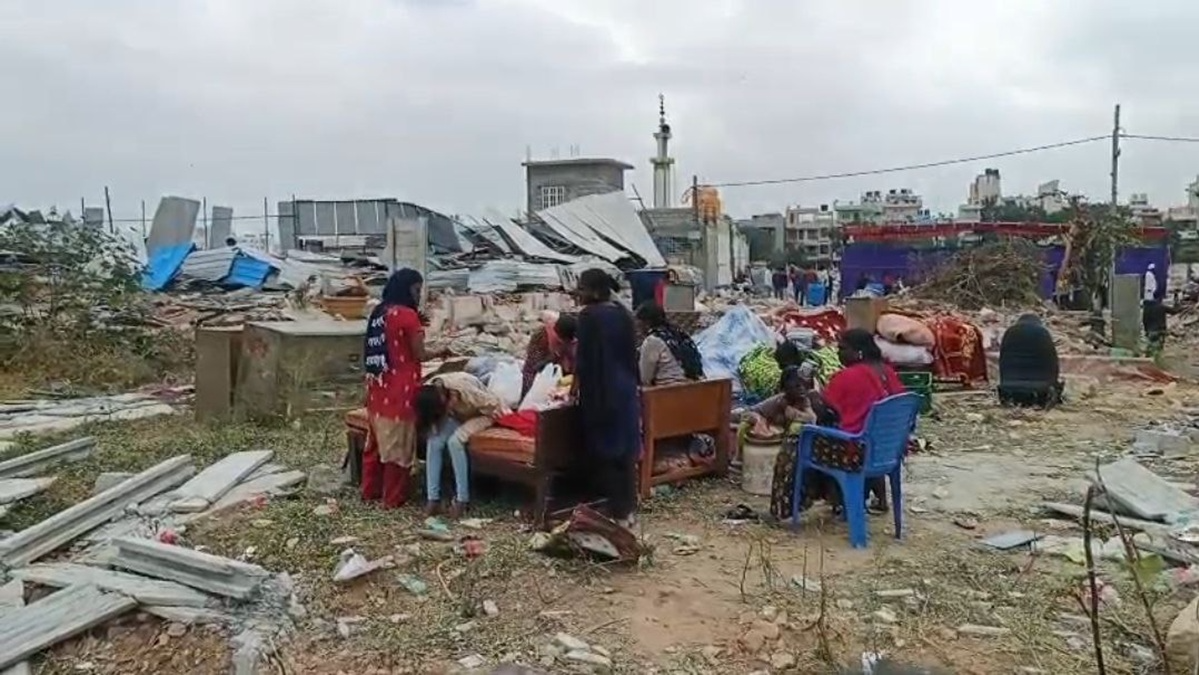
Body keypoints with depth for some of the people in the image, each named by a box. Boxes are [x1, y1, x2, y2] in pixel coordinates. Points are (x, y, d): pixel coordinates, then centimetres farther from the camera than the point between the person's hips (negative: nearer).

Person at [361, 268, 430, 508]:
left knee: (376, 441, 17)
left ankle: (370, 491, 27)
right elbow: (419, 355, -12)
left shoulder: (378, 312, 9)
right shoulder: (407, 315, -15)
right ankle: (394, 498, 9)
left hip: (377, 389, 8)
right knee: (398, 446, 2)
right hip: (399, 392, -8)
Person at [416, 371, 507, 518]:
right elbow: (431, 418, -3)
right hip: (457, 416, 5)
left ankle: (462, 499, -20)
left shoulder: (463, 389, -38)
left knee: (454, 441, -31)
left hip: (480, 415, -5)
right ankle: (432, 498, -16)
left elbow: (494, 405, -26)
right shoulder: (429, 392, -21)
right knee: (433, 441, -22)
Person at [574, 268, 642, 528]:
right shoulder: (623, 313, 8)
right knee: (626, 450, 12)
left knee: (606, 452, 1)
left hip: (601, 393, -7)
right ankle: (628, 510, 19)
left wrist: (575, 386, 0)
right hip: (626, 390, 7)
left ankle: (617, 513, 5)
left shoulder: (589, 315, -13)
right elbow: (631, 354, 13)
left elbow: (584, 358, -13)